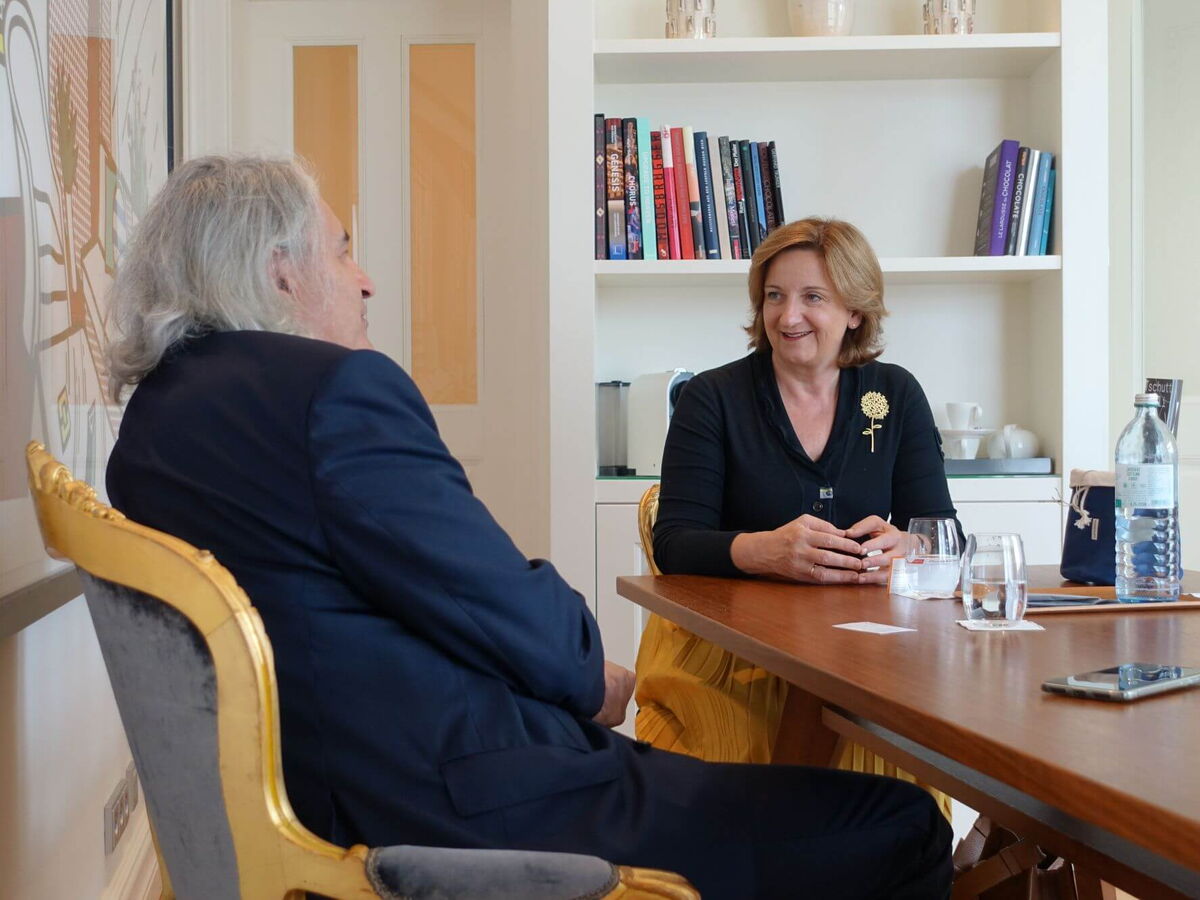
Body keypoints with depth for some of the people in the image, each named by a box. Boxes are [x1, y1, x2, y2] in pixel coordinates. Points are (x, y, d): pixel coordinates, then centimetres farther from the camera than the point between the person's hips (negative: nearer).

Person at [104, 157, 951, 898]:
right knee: (904, 827, -2)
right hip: (477, 816, -10)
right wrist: (589, 680, 2)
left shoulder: (153, 421, 11)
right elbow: (517, 620, -19)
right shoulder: (340, 388, -19)